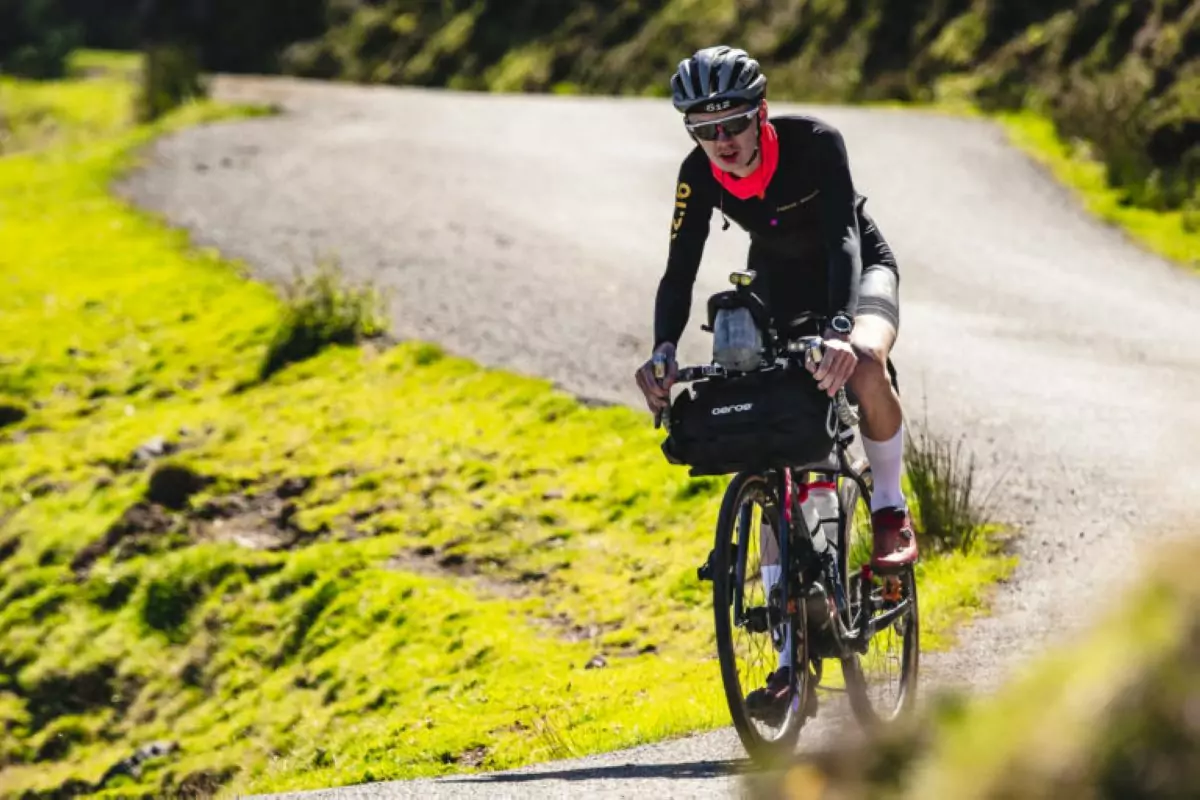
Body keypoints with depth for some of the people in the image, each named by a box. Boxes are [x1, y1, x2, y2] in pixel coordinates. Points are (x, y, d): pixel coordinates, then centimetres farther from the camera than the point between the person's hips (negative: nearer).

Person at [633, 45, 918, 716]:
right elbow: (681, 271, -23)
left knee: (864, 364, -40)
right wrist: (663, 353, -41)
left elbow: (844, 237, -40)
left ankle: (891, 512, -12)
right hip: (780, 290, 4)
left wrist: (840, 329, -56)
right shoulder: (700, 175, -20)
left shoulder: (815, 143, -30)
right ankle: (793, 648, -5)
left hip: (860, 271, -4)